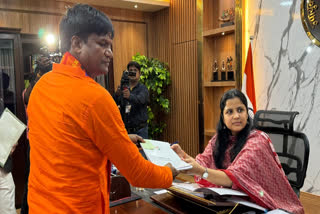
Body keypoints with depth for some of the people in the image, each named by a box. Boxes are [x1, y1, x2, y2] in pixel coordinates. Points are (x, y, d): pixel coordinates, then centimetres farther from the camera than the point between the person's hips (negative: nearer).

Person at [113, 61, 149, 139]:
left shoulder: (143, 88, -2)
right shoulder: (123, 88, 8)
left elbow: (140, 100, -24)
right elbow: (114, 104, -4)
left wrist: (130, 96, -45)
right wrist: (117, 94, -26)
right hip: (125, 129, 3)